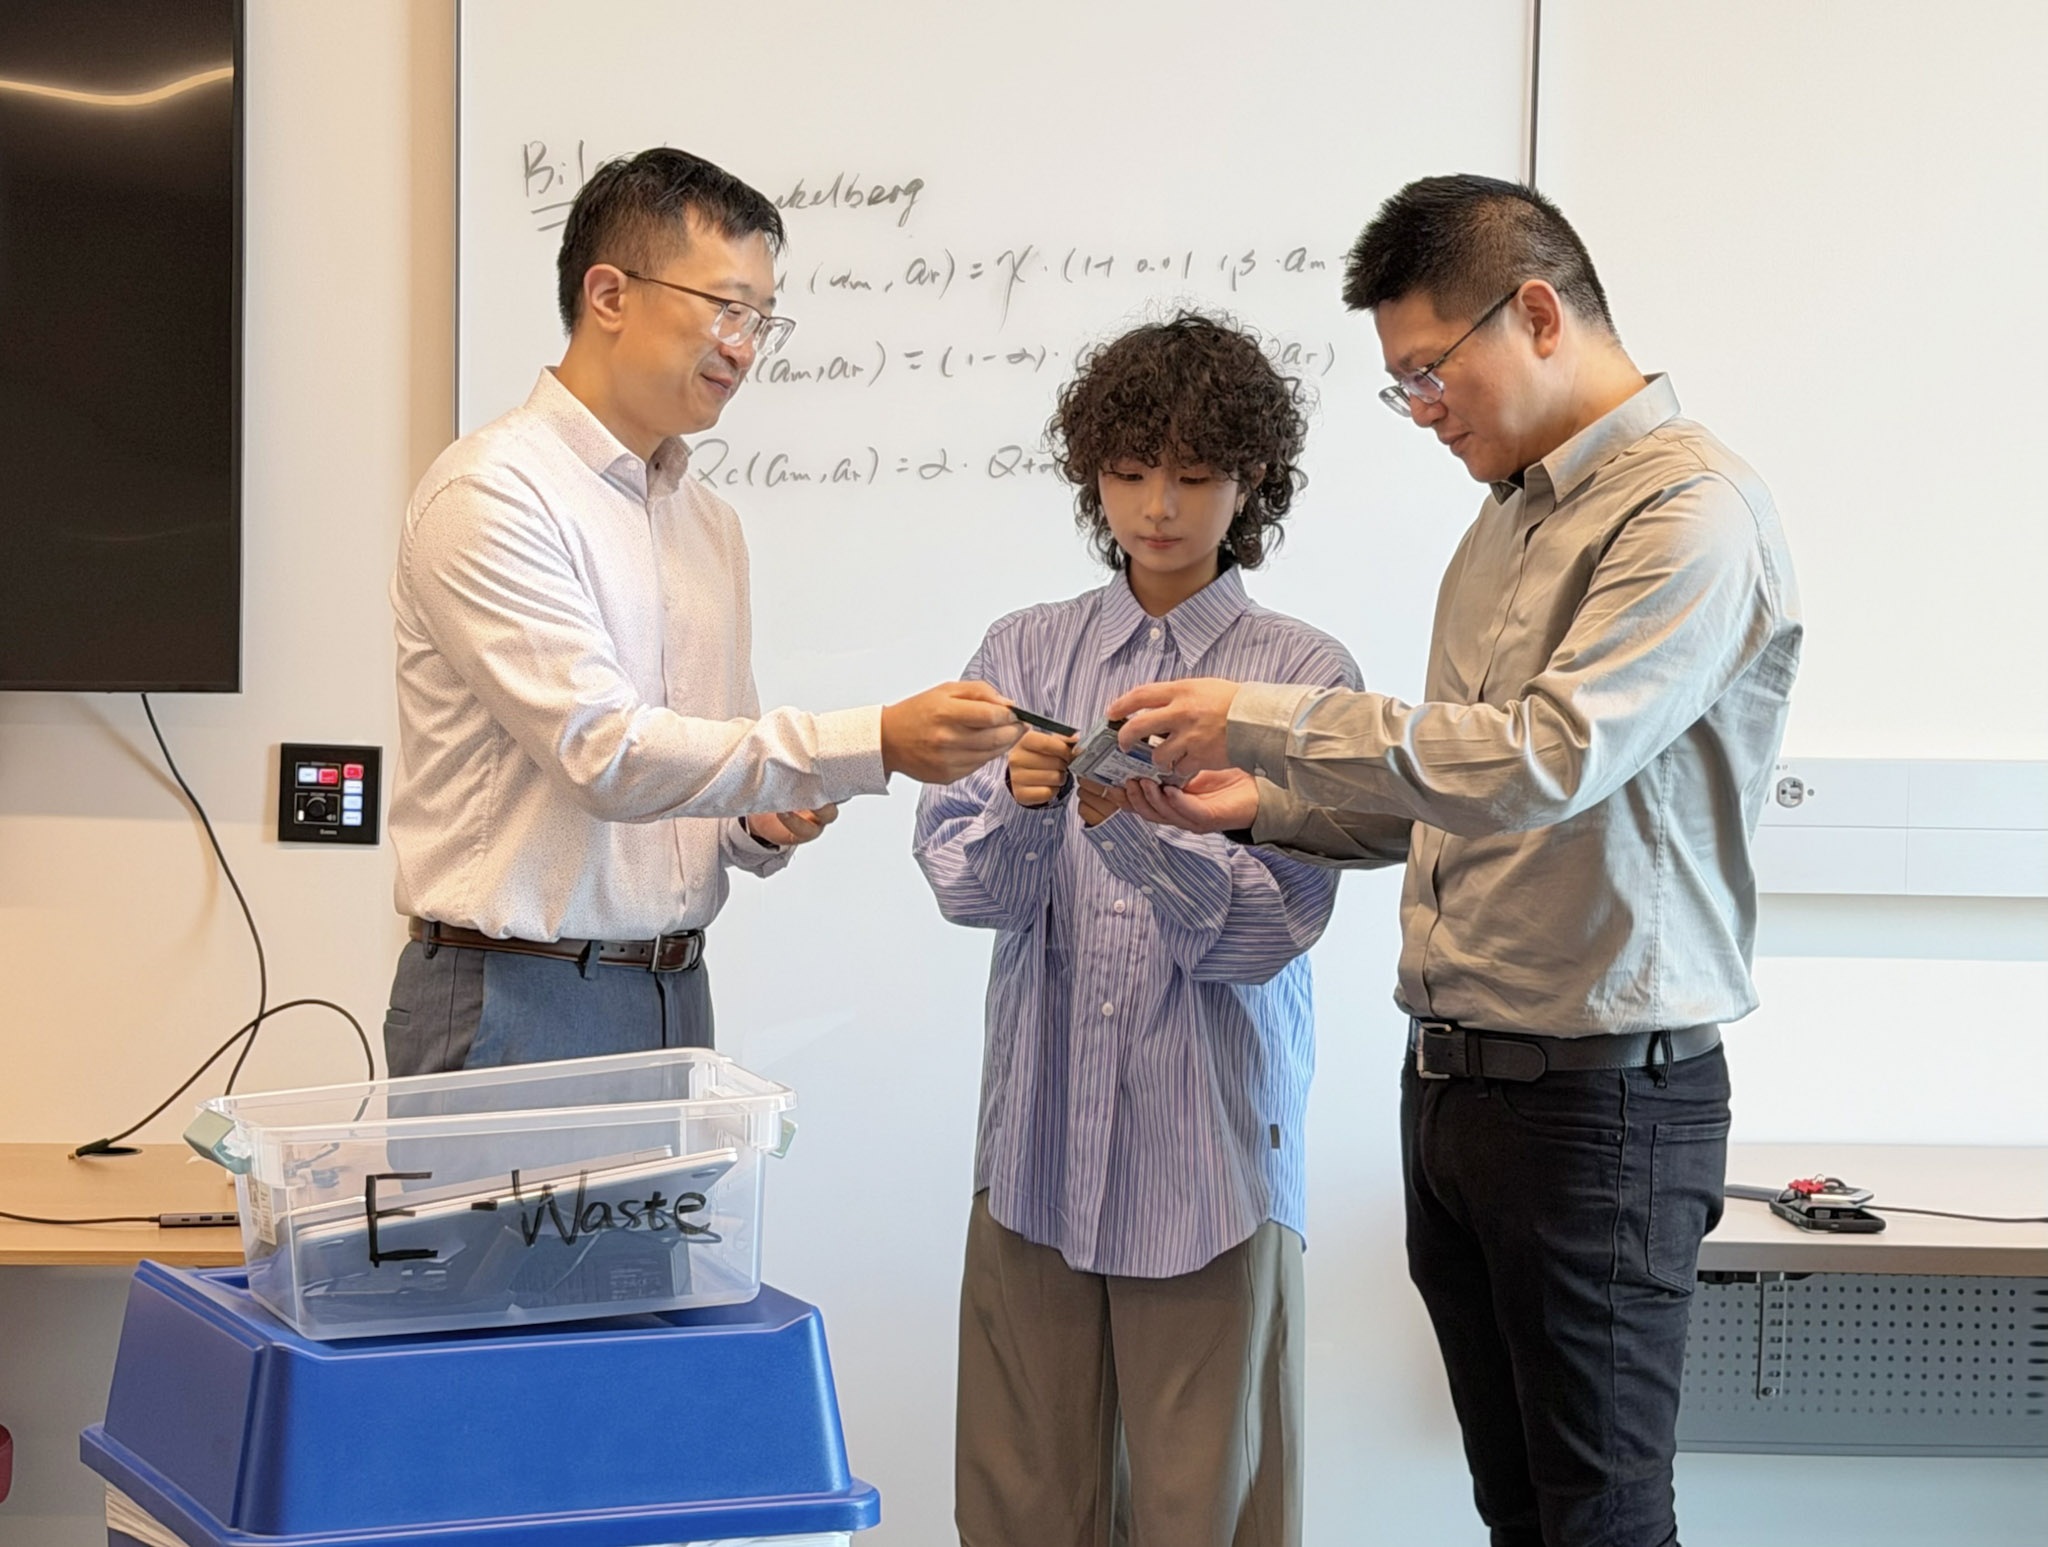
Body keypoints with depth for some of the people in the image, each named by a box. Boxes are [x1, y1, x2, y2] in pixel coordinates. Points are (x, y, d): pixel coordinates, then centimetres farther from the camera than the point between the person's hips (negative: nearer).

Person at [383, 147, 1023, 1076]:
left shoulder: (708, 523, 15)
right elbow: (604, 750, -21)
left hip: (673, 998, 7)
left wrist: (763, 827, -2)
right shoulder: (491, 493, -11)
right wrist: (879, 743, -26)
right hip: (517, 1003, -7)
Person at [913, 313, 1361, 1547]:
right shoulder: (1025, 652, 8)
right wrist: (1021, 807, -21)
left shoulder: (1305, 674, 0)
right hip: (1041, 1135, 2)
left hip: (1212, 1145, -2)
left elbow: (1277, 926, -7)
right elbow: (965, 886, 0)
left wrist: (1142, 836, -24)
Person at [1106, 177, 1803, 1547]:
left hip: (1598, 1091, -9)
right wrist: (1262, 804, 7)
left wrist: (1265, 720, -20)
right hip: (1457, 1077, 9)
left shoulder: (1693, 512, -14)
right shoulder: (1512, 517, 16)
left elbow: (1544, 762, -26)